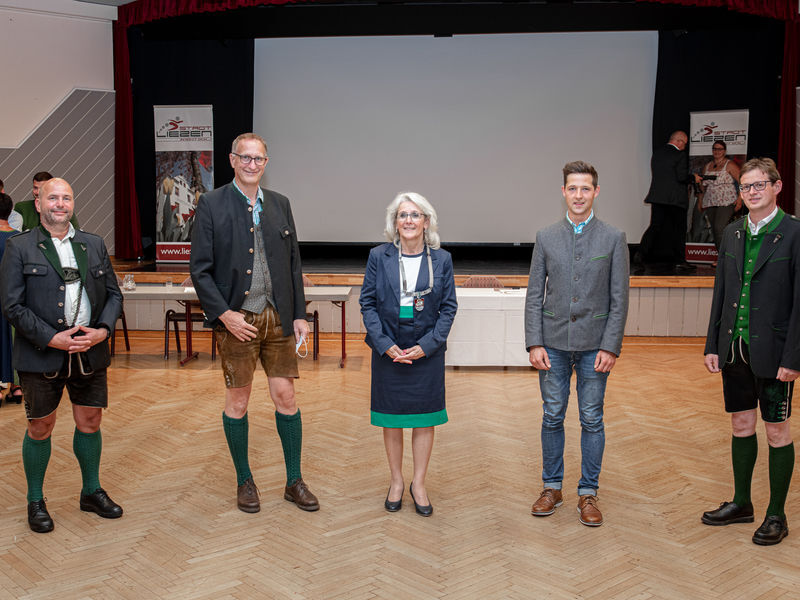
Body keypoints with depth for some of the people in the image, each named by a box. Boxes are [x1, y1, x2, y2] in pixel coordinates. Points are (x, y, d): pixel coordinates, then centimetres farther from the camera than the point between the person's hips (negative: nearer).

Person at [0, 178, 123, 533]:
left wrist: (103, 330, -7)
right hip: (41, 355, -3)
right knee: (40, 427, 6)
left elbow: (113, 294, 10)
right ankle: (35, 501, 24)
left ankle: (92, 492, 29)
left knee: (90, 422, 11)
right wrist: (52, 339, -15)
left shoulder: (93, 245, 10)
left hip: (90, 352, 3)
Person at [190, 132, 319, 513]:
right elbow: (200, 269, -6)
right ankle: (245, 481, 24)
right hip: (236, 320, -3)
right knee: (238, 401, 7)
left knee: (285, 397, 6)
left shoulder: (280, 204, 9)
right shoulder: (212, 205, -3)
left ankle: (294, 482, 20)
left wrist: (299, 314, 5)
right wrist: (223, 314, -15)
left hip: (278, 318, 3)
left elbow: (293, 263, 11)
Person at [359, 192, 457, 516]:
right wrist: (385, 344, -11)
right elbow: (367, 303, 0)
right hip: (388, 351, 0)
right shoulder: (379, 256, -1)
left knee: (425, 419, 6)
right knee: (391, 419, 9)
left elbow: (448, 307, 1)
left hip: (427, 352, 0)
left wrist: (426, 345, -10)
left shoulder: (442, 259, -1)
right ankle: (396, 481, 26)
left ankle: (419, 483, 22)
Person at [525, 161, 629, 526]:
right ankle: (552, 487, 22)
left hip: (594, 345, -1)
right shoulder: (546, 238, 5)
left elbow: (619, 298, -1)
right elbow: (534, 295, 4)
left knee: (592, 420, 5)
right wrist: (534, 343, -4)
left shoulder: (613, 239, 1)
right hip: (554, 343, 1)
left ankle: (588, 493, 17)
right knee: (552, 417, 8)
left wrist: (611, 346, -9)